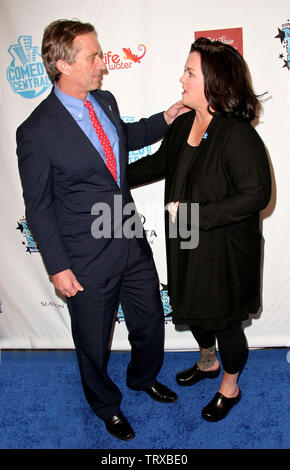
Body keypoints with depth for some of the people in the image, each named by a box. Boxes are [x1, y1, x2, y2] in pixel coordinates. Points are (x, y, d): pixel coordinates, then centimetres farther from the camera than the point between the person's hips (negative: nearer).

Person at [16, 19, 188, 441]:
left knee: (151, 323, 22)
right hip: (88, 260, -6)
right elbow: (38, 207, -12)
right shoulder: (37, 131, -18)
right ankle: (106, 404, 48)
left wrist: (165, 119, 10)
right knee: (93, 344, 16)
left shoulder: (106, 101, 2)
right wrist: (58, 267, -12)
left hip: (133, 243, 6)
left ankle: (144, 378, 55)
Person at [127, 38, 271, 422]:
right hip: (188, 246, 8)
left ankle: (230, 387, 42)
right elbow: (159, 163, 15)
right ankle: (209, 363, 55)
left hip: (226, 251, -7)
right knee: (193, 308, 24)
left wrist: (194, 213, -27)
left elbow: (256, 194, -27)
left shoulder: (238, 135, -24)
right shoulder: (183, 125, 0)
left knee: (225, 320, 13)